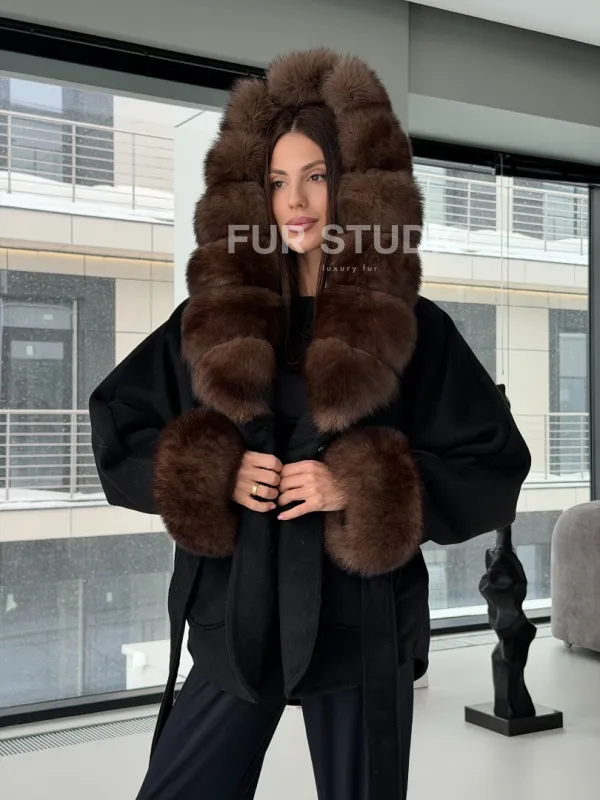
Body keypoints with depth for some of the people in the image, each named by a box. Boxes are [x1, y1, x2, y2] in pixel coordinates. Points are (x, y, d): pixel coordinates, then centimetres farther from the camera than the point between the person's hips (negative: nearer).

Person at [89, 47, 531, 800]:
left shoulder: (413, 329, -3)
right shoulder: (214, 317, 3)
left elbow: (493, 469, -5)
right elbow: (114, 428, 7)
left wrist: (357, 489, -17)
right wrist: (215, 476, -10)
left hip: (360, 628, -2)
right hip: (235, 621, 3)